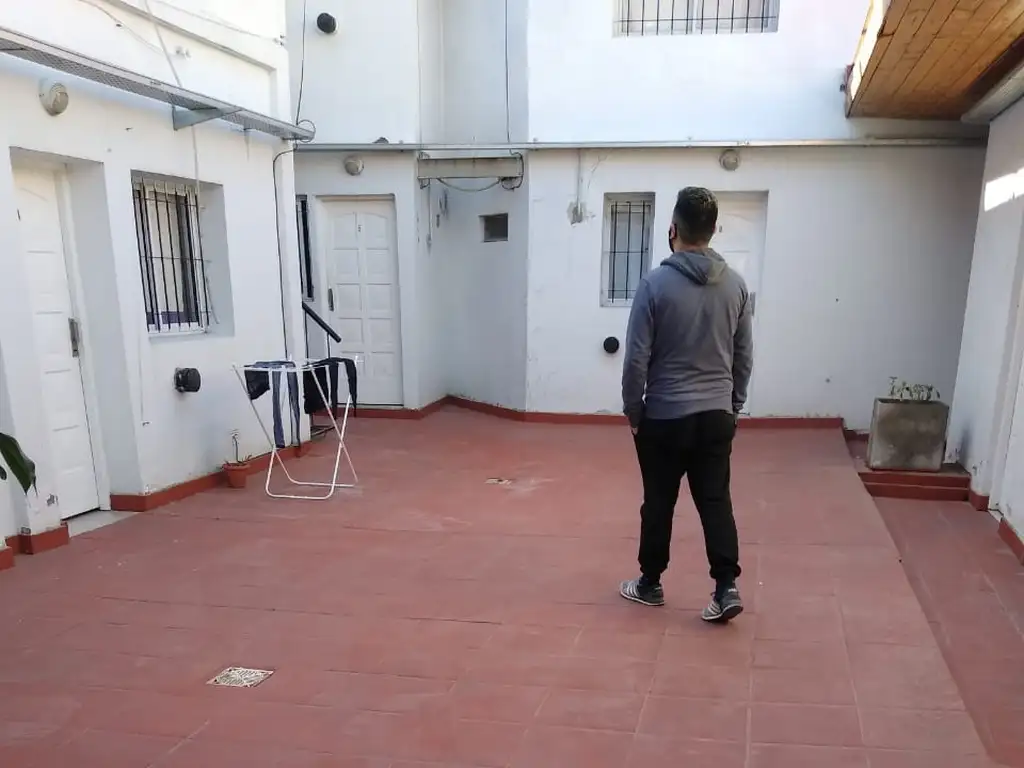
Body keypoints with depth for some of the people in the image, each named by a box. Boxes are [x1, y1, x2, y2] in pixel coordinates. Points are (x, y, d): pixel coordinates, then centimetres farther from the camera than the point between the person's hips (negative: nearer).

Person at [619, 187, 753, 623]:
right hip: (716, 416, 4)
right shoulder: (735, 284, 2)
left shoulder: (656, 283, -12)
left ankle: (650, 584, 23)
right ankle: (727, 587, 3)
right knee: (716, 501, 9)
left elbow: (637, 357, -12)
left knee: (659, 503, 9)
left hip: (664, 416, -3)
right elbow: (744, 357, 8)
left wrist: (632, 410, 0)